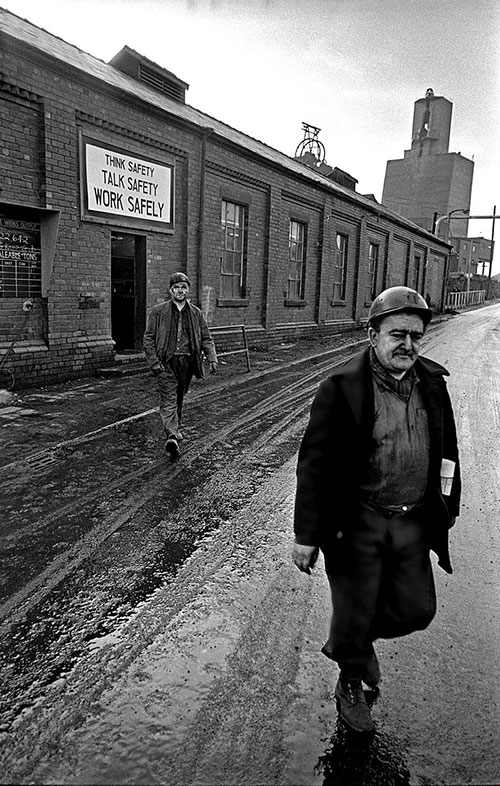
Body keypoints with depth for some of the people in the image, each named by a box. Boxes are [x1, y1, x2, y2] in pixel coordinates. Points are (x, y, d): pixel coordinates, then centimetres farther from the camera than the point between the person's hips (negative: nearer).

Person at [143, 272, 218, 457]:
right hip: (166, 362, -3)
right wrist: (154, 362, -10)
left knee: (179, 398, 15)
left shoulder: (196, 314, 12)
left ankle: (175, 428, 36)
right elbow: (149, 338, 1)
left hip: (187, 361, 3)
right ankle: (171, 436, -24)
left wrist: (212, 358, -4)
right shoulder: (158, 312, 3)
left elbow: (206, 338, 12)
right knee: (168, 400, -13)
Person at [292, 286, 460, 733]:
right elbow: (314, 464, -13)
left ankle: (354, 641, 45)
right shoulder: (342, 387, -16)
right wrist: (306, 535, -12)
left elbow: (447, 451, 12)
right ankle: (350, 686, 41)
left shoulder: (433, 382, 1)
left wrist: (447, 510, 13)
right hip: (358, 524, -5)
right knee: (354, 616, 10)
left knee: (416, 609, 14)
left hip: (413, 522, 5)